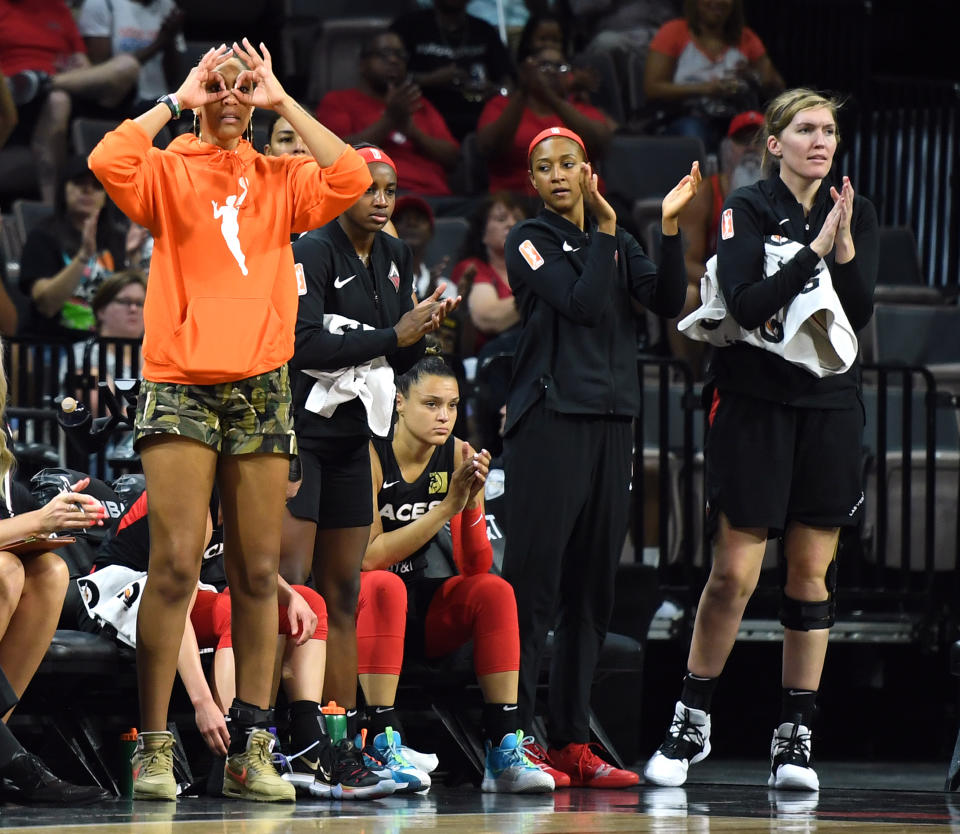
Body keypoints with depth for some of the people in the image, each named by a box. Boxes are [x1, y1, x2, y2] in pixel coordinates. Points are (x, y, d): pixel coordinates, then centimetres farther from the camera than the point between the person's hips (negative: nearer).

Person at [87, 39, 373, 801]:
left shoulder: (282, 180, 14)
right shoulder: (168, 171, 7)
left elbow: (350, 178, -4)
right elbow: (109, 162, -13)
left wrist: (283, 101, 1)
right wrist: (177, 101, -4)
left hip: (262, 387, 3)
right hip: (180, 384, -3)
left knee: (258, 573, 3)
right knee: (175, 565, -10)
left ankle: (253, 747, 6)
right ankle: (154, 746, -8)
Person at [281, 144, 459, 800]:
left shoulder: (395, 259, 13)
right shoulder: (312, 253, -9)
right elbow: (306, 345, -20)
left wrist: (422, 334, -4)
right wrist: (394, 334, -17)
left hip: (352, 439, 8)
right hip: (299, 432, -7)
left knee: (343, 595, 6)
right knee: (287, 587, -13)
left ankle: (344, 751, 5)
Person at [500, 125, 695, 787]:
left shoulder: (617, 241, 16)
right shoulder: (530, 241, 1)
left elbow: (668, 303, 1)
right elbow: (583, 303, -14)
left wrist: (670, 226, -7)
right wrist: (604, 229, -9)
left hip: (611, 419, 6)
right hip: (549, 416, -6)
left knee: (592, 585, 6)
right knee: (535, 579, -10)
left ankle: (570, 741, 10)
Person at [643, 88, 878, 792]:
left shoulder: (856, 213, 7)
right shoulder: (747, 209, -4)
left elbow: (861, 313, -1)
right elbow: (746, 303, -17)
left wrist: (845, 247, -15)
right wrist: (814, 251, -22)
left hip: (830, 404, 3)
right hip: (755, 400, -3)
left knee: (812, 573, 3)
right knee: (734, 575, -4)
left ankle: (796, 736, 8)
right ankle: (692, 723, 11)